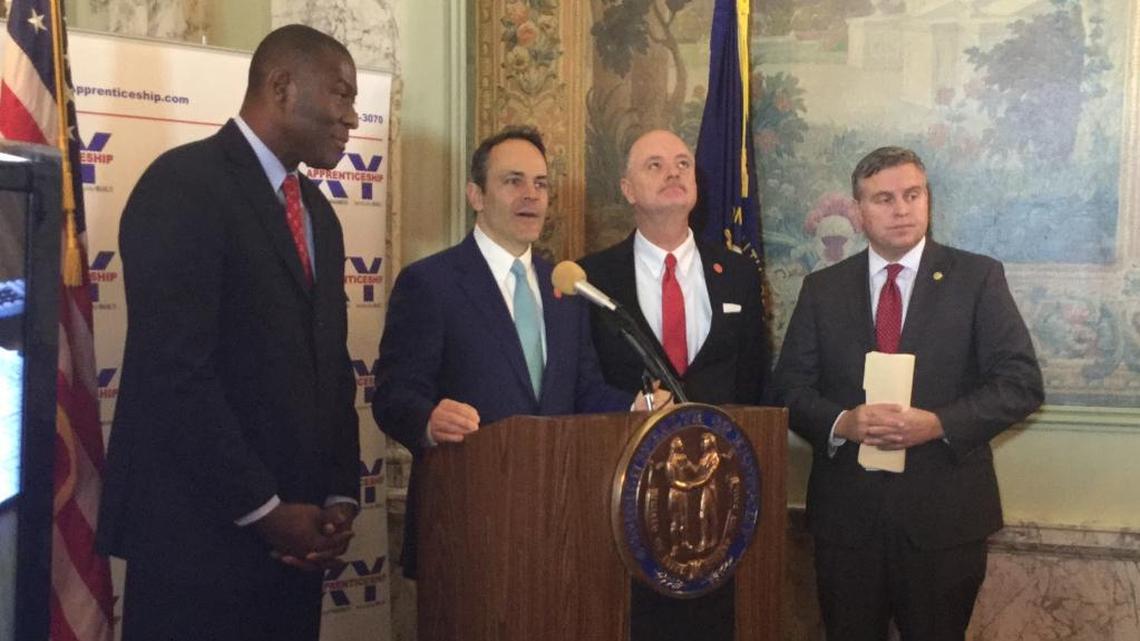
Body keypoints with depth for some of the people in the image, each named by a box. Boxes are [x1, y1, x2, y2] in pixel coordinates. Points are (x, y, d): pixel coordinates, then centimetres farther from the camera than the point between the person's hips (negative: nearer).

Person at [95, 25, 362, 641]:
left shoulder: (316, 212, 16)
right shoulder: (184, 182, -10)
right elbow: (174, 369, -18)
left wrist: (339, 498, 2)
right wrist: (264, 509, -15)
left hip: (291, 536, 8)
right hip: (202, 532, -7)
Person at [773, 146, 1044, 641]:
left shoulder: (978, 278, 1)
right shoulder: (823, 288, 7)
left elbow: (1021, 382, -5)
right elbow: (790, 387, 4)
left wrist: (938, 424, -19)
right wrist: (841, 422, -16)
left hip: (944, 511, -1)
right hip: (845, 511, 2)